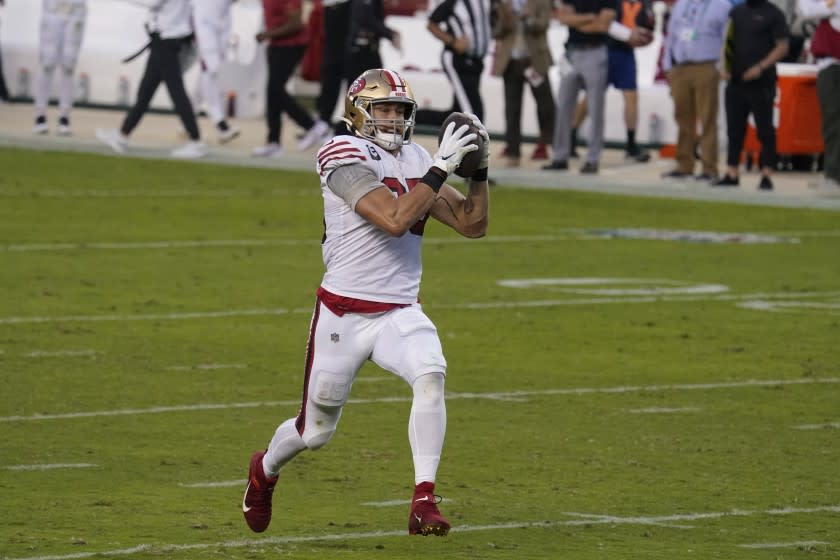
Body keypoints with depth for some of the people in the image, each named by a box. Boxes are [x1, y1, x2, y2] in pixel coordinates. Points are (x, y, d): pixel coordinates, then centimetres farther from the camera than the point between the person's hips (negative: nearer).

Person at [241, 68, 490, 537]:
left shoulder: (415, 160, 9)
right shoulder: (346, 157, -12)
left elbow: (472, 224, 10)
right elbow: (394, 219, -25)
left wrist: (480, 169, -4)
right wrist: (441, 168, -25)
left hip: (400, 313, 4)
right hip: (344, 312, -4)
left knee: (430, 376, -28)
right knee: (316, 431, 9)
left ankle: (424, 503, -29)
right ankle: (265, 469, 44)